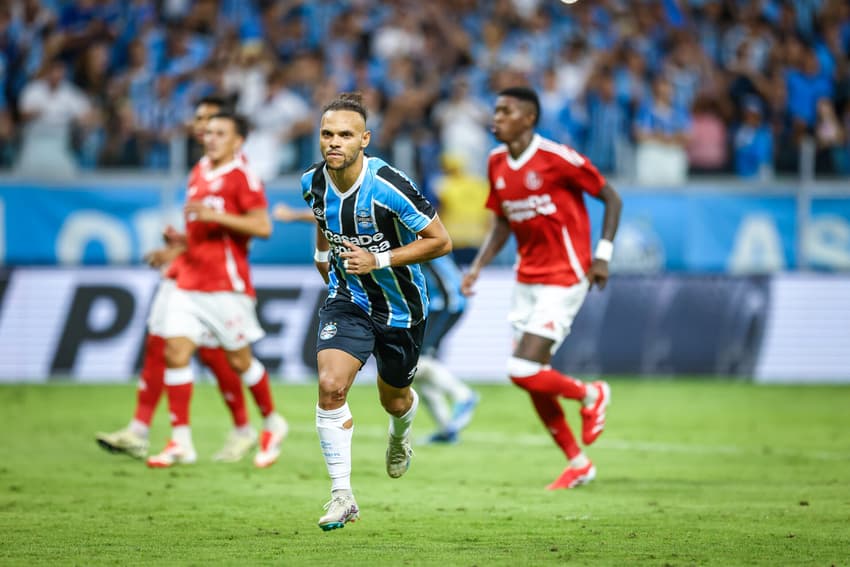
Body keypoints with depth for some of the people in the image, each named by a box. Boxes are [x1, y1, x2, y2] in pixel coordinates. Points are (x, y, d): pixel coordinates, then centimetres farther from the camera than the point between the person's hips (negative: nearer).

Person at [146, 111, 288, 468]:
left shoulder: (242, 176, -9)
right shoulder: (199, 173, 15)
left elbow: (262, 227, -17)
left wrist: (216, 215, -23)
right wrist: (181, 243, 9)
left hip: (226, 285, -7)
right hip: (190, 282, 7)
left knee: (239, 360, 2)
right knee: (175, 353, -5)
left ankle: (273, 424, 25)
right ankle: (181, 442, -3)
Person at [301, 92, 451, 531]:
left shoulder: (388, 186, -27)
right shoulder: (313, 183, -10)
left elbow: (441, 241, -20)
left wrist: (379, 260, -25)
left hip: (401, 306, -2)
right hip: (347, 300, 3)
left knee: (394, 400, 17)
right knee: (330, 386, -21)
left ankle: (399, 439, 57)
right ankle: (342, 495, -13)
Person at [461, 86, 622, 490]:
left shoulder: (557, 158, -15)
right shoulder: (497, 163, 5)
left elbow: (611, 198, -7)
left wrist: (603, 254, -13)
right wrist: (477, 267, 4)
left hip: (563, 279, -7)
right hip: (527, 279, 7)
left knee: (524, 372, -16)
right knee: (532, 380, 6)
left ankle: (589, 395, 14)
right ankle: (578, 463, 22)